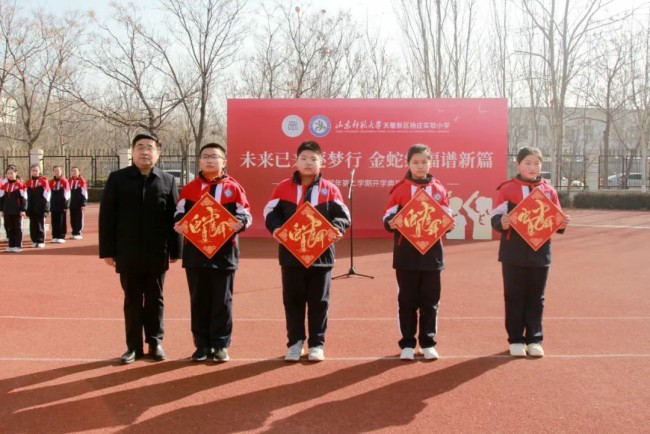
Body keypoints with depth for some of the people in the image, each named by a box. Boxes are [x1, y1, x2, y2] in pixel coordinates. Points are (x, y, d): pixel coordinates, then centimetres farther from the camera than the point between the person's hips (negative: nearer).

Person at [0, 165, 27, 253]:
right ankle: (11, 245, 16)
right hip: (7, 211, 5)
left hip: (17, 211, -5)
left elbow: (23, 198, -7)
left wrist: (23, 210, -10)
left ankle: (18, 246, 6)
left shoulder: (20, 184, -6)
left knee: (17, 228, 2)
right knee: (9, 228, 9)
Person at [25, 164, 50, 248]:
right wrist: (27, 208, 6)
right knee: (33, 224, 6)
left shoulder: (44, 181, -2)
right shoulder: (28, 182, 10)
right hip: (31, 208, 4)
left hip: (40, 207, -4)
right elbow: (26, 195, 11)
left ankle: (41, 241, 2)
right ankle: (35, 240, 13)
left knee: (40, 224, -2)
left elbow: (47, 194, -5)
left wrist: (45, 206, -9)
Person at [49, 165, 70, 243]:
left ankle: (61, 237, 4)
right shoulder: (51, 182, 8)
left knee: (62, 221, -1)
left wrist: (66, 206, -10)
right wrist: (49, 206, 8)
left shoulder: (64, 181, -5)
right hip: (53, 205, 4)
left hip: (62, 205, -4)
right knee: (54, 221, 6)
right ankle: (55, 237, 13)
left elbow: (67, 194, -6)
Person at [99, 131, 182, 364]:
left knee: (155, 299, 11)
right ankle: (134, 346, 19)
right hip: (128, 253, 0)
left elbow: (175, 217, 2)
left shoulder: (167, 181, 4)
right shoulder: (117, 178, 1)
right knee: (132, 300, 9)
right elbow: (107, 216, -1)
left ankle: (155, 342, 23)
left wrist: (175, 249, -2)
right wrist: (107, 249, -5)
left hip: (157, 253, 1)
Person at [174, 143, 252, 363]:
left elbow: (245, 214, 1)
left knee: (222, 301, 4)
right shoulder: (189, 188, 9)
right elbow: (180, 213, 9)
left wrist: (239, 222, -21)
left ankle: (221, 345, 14)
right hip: (195, 253, 2)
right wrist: (179, 224, -13)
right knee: (199, 300, 8)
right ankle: (202, 345, 18)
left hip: (224, 253, -1)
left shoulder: (233, 187, 4)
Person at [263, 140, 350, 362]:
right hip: (291, 254, 0)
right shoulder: (283, 187, 4)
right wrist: (276, 228, -18)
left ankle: (317, 344, 17)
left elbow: (343, 215, 1)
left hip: (321, 254, 0)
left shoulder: (330, 189, 3)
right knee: (293, 300, 8)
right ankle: (295, 343, 19)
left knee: (319, 301, 6)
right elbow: (270, 213, 2)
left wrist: (336, 229, -20)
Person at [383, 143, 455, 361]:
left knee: (430, 301, 7)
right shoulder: (399, 189, 2)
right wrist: (390, 223, -21)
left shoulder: (439, 189, 7)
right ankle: (407, 344, 14)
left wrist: (449, 224, -12)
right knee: (407, 300, 5)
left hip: (432, 254, 2)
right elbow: (387, 218, 1)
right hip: (406, 255, -1)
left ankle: (428, 343, 18)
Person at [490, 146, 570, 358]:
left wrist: (562, 224, -9)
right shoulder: (507, 189, -2)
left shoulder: (548, 190, 7)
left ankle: (534, 339, 19)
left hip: (540, 252, 3)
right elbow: (495, 217, -6)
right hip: (514, 253, -2)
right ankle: (516, 340, 15)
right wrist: (502, 223, -27)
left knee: (536, 298, 9)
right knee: (514, 297, 5)